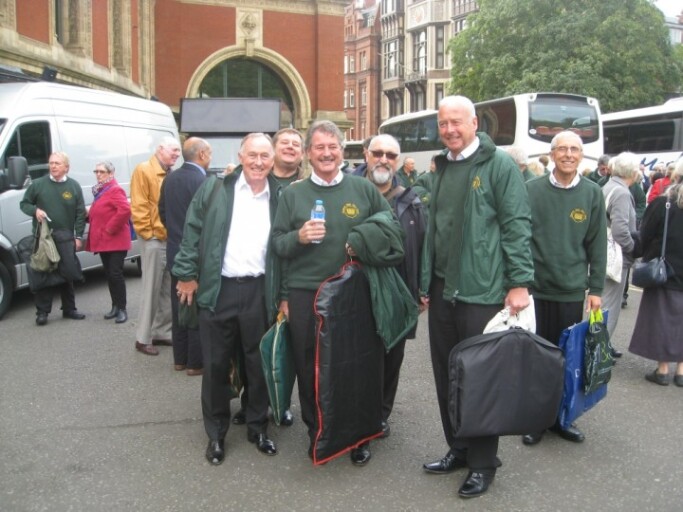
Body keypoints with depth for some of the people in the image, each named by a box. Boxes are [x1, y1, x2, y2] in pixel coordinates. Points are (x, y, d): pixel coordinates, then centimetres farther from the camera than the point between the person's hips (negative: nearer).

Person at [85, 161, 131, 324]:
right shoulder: (100, 191, 17)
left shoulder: (115, 190, -13)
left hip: (115, 240, -10)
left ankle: (122, 309, -1)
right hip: (103, 240, 10)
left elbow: (125, 210, -29)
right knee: (109, 274, 12)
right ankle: (115, 307, 20)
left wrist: (110, 228, -22)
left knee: (116, 274, -8)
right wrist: (88, 215, 6)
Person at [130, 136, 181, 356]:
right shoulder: (144, 171, -7)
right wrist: (148, 233, -15)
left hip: (172, 239, 7)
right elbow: (138, 207, -13)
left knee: (168, 290, 12)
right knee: (152, 290, -3)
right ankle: (143, 338, 6)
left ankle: (161, 332, 23)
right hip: (154, 239, -7)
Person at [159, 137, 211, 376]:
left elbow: (162, 211, 12)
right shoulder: (202, 181, -19)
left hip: (175, 252, 8)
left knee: (179, 307, 14)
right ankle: (196, 362, 8)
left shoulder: (170, 178, 5)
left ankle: (180, 358, 23)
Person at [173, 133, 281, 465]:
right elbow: (192, 231, 2)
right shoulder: (215, 189, -1)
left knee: (259, 363, 11)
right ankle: (216, 434, 23)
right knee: (216, 364, 7)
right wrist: (187, 274, -3)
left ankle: (257, 427, 29)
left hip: (258, 291, 2)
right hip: (218, 289, -1)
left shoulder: (279, 197, 4)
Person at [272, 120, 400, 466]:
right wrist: (298, 237, -15)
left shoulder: (363, 189, 5)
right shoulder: (292, 194, 6)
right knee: (309, 368, 7)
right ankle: (317, 434, 24)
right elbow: (276, 244, 5)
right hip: (305, 294, 0)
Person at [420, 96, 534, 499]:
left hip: (483, 292, -6)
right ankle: (458, 448, 28)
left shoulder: (499, 164, -6)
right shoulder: (442, 168, 14)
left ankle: (483, 462, 17)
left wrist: (519, 283, -15)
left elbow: (517, 226, -10)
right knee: (446, 373, 12)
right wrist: (426, 282, 16)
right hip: (443, 290, 7)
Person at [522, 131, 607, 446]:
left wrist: (595, 289, 2)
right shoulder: (532, 190, -2)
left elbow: (597, 245, 4)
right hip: (535, 288, -1)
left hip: (572, 291, 1)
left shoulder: (592, 193, 2)